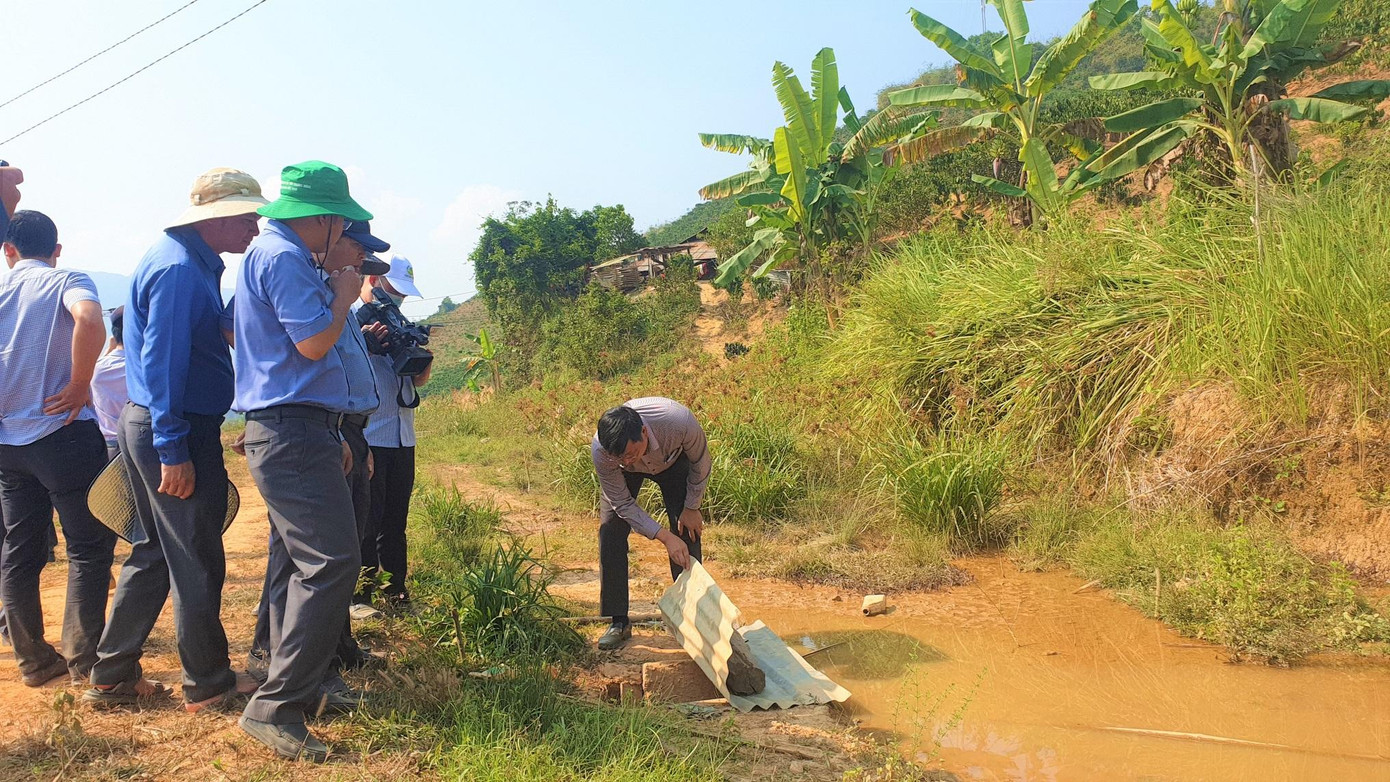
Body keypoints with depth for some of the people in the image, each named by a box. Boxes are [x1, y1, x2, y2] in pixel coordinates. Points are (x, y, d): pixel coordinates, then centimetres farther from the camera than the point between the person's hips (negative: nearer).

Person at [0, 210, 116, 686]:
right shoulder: (67, 281, -2)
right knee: (89, 546, 1)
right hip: (62, 432, -5)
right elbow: (89, 321, -25)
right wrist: (79, 386, -15)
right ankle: (83, 658, -1)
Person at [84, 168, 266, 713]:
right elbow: (162, 362, -23)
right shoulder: (179, 269, -18)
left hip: (149, 424, 10)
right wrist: (173, 451, -23)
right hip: (176, 431, -10)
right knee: (197, 561, 1)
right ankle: (207, 683, 14)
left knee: (158, 552, 17)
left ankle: (112, 676, 26)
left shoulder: (186, 260, 14)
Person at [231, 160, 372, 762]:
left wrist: (331, 436, 23)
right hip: (294, 433, -11)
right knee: (331, 562, -15)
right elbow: (313, 342, -20)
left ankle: (296, 691, 25)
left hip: (286, 433, 11)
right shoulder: (283, 256, -12)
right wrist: (344, 295, -2)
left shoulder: (275, 253, 21)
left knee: (300, 564, 15)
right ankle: (275, 708, -12)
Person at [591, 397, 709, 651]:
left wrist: (692, 508, -9)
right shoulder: (600, 450, -40)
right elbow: (623, 504, -25)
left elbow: (700, 463, -19)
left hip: (672, 460, 0)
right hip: (623, 476, 0)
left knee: (687, 530, -6)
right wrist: (665, 537, -32)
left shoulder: (681, 422, -43)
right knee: (610, 531, -13)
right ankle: (619, 622, -3)